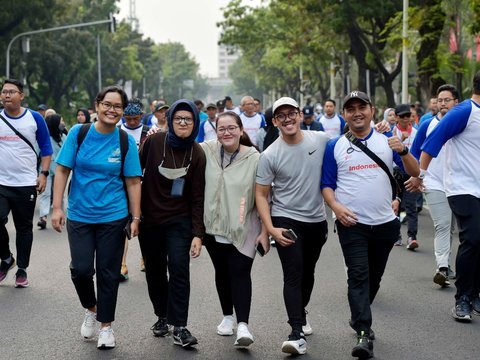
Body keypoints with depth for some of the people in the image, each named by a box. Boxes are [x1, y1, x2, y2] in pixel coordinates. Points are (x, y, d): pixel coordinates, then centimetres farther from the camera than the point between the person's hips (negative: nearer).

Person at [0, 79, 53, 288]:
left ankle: (22, 269, 20)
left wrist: (44, 174, -4)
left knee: (24, 227, 8)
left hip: (26, 184, 0)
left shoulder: (35, 118, -1)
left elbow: (46, 148, 5)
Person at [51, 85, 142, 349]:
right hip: (79, 216, 0)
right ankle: (91, 309, 26)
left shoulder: (126, 141, -3)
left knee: (108, 273, 6)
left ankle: (106, 326, 21)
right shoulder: (78, 133, -4)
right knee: (80, 269, -5)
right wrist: (57, 208, -7)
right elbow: (62, 170, -2)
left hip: (113, 218, 0)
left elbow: (133, 182, 0)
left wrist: (136, 218, -3)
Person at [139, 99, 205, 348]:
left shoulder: (197, 154, -6)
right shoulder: (153, 142, -8)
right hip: (148, 218, 1)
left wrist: (198, 234, -10)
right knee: (154, 271, 9)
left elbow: (197, 197, -5)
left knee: (179, 269, -14)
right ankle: (162, 316, 28)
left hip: (179, 220, -1)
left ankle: (179, 327, -10)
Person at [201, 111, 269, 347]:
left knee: (240, 273, -10)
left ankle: (242, 325, -12)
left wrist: (264, 231, -6)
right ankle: (227, 316, 30)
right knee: (221, 272, 14)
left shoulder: (255, 158, -9)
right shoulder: (207, 151, -4)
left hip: (243, 229, -3)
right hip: (213, 226, 3)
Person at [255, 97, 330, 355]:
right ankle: (298, 334, -16)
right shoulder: (269, 156, -10)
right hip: (286, 220, -3)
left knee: (308, 273, 18)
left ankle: (299, 314, 42)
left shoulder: (321, 140, -6)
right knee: (293, 275, -13)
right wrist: (270, 229, -14)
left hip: (317, 220, 3)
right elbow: (261, 195, -6)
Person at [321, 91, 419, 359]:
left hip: (385, 223, 3)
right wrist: (336, 206, -13)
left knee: (374, 276, 15)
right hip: (351, 224, -2)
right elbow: (327, 184, 5)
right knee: (358, 275, -13)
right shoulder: (335, 146, 2)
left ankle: (359, 318, 36)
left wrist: (403, 151, -18)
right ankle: (364, 334, -17)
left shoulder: (387, 140, 5)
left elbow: (414, 172, 0)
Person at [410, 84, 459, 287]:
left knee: (450, 228, 11)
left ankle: (445, 266, 22)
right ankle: (443, 268, -22)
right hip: (434, 185, -2)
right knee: (442, 226, -14)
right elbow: (414, 152, 7)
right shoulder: (428, 125, 1)